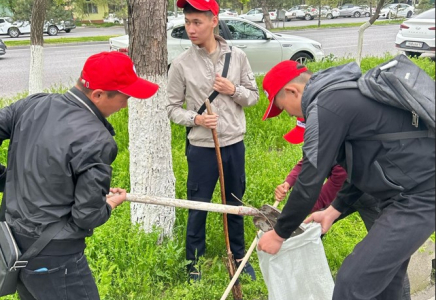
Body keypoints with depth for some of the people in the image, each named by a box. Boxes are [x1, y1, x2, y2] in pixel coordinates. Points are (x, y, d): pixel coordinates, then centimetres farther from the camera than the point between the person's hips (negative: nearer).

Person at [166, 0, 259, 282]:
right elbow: (173, 107, -3)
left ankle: (239, 256, 37)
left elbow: (254, 96, 5)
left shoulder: (237, 56, -3)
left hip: (234, 144, 2)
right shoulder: (181, 64, -8)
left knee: (236, 204, 18)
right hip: (201, 148, -2)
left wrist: (234, 90, -14)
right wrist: (196, 119, -20)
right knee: (198, 208, 9)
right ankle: (194, 263, 28)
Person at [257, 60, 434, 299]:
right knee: (383, 279, 21)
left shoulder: (324, 107, -16)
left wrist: (279, 234, 0)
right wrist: (334, 210, 22)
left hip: (416, 198, -10)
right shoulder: (344, 93, 16)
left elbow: (309, 184, -13)